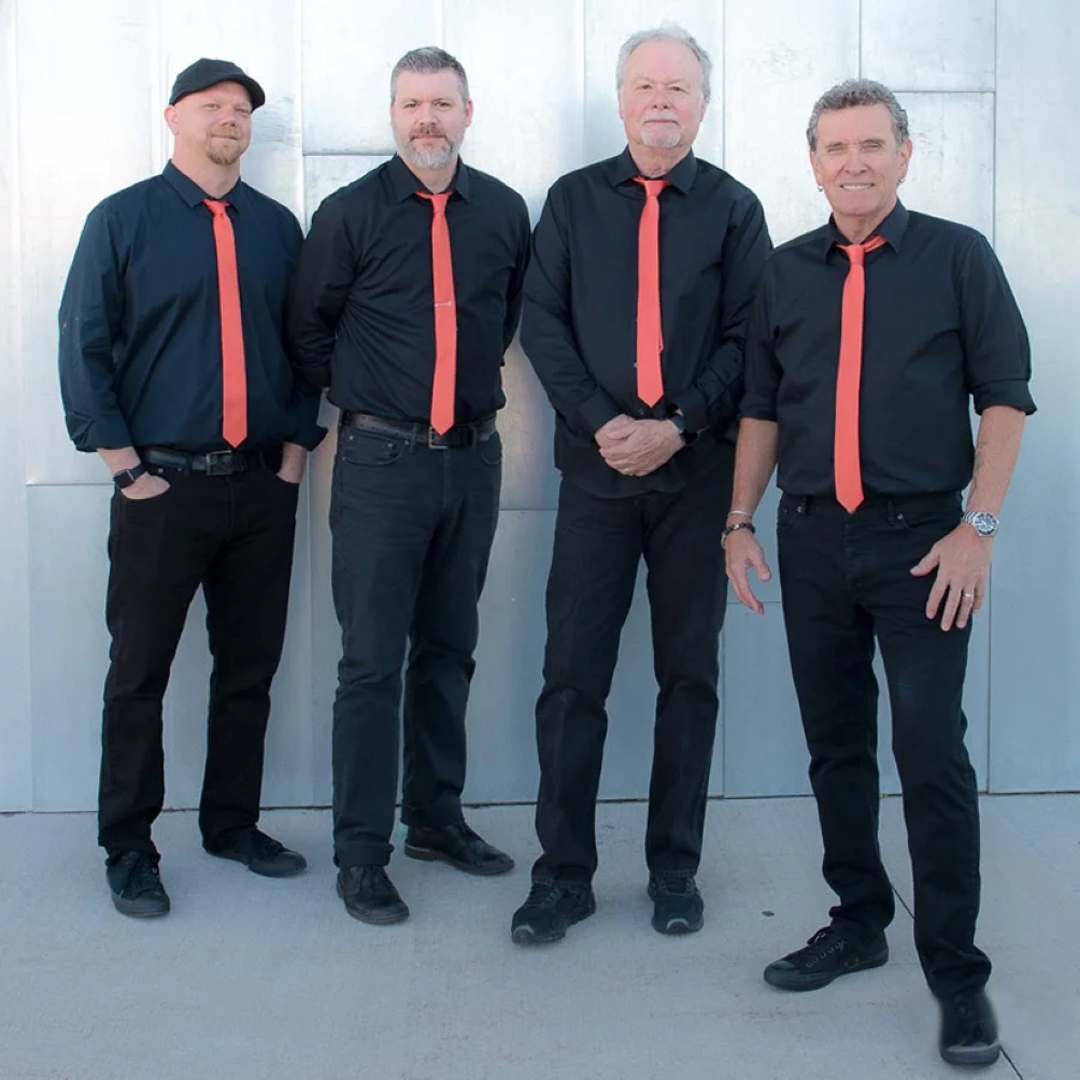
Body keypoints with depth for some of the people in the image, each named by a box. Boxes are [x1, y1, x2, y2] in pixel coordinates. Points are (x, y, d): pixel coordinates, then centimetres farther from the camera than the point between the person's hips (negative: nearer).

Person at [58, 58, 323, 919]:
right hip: (162, 486, -3)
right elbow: (83, 348, -3)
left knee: (250, 668, 11)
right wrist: (126, 466, -7)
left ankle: (233, 824, 27)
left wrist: (295, 450, 4)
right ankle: (129, 849, 15)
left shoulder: (277, 228, 9)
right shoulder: (124, 220, 0)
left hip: (263, 487, 4)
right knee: (139, 674, 3)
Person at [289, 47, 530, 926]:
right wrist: (362, 396, 6)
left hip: (474, 458, 4)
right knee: (373, 662, -1)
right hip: (381, 462, -3)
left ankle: (437, 818, 28)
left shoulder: (504, 212, 4)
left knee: (449, 650, 14)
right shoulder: (350, 214, -4)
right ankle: (361, 853, 7)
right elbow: (310, 330, 5)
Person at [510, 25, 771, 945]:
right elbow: (542, 321, 2)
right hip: (597, 468, 0)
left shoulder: (733, 208, 6)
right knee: (573, 674, 0)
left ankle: (676, 868, 20)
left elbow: (748, 339, -1)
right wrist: (599, 422, -10)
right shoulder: (574, 199, 9)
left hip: (698, 472, 0)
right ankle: (563, 873, 10)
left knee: (690, 675, 8)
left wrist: (676, 426, -12)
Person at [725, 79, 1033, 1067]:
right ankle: (858, 923, 27)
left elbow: (1004, 396, -2)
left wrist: (978, 526, -10)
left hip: (920, 538, -4)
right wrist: (740, 522, 8)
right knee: (836, 747, 11)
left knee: (932, 752, -6)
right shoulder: (786, 272, 10)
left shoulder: (957, 257, 1)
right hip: (811, 540, 4)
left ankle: (956, 968, 4)